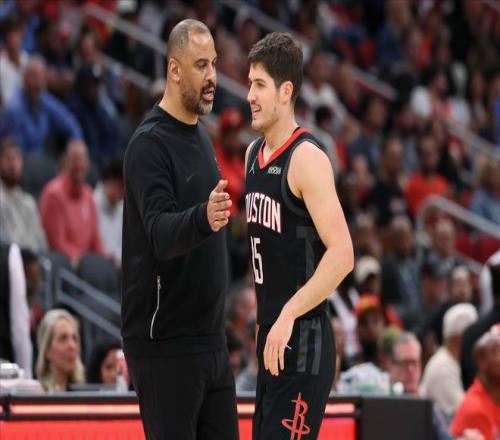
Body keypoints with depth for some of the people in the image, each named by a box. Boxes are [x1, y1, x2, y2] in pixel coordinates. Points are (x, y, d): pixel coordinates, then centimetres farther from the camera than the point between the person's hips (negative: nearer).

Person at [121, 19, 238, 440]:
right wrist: (203, 218, -44)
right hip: (164, 343, -8)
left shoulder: (201, 136, 14)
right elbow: (160, 235, -27)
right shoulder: (150, 143, -13)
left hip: (210, 338, 8)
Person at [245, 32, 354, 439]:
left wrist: (289, 315, -27)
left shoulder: (306, 158, -15)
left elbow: (342, 254, -22)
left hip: (302, 341, -9)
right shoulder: (254, 154, 11)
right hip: (272, 340, 9)